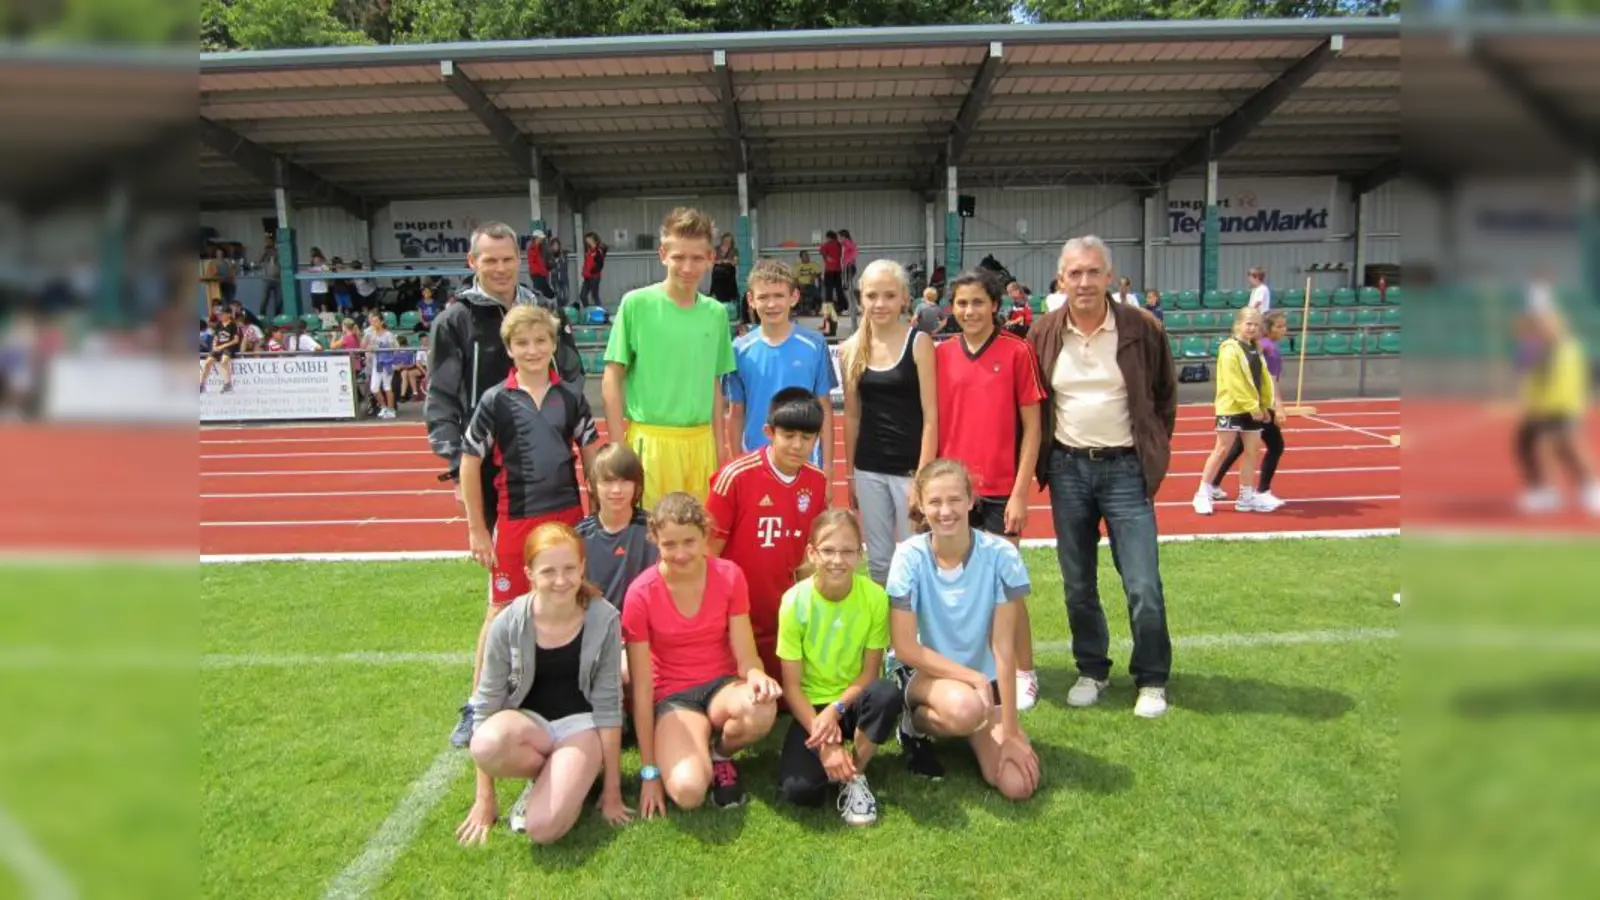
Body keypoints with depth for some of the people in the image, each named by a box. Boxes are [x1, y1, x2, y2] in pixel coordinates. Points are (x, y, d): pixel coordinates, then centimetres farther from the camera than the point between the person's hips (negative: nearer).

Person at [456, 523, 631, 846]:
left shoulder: (604, 620, -16)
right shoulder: (508, 624, -15)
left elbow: (608, 704, -9)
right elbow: (487, 702, -7)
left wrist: (612, 790, -6)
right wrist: (483, 798, -5)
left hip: (579, 723, -2)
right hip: (527, 719, 2)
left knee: (543, 827, -27)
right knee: (487, 746, -36)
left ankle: (564, 777, 7)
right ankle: (556, 776, -4)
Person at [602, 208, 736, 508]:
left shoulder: (716, 313, 6)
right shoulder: (636, 304, -5)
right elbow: (612, 380, -2)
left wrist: (719, 443, 11)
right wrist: (619, 445, -7)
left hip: (701, 442, 4)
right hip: (650, 441, -4)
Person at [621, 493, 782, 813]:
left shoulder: (729, 576, -9)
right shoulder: (641, 594, -15)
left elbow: (745, 657, -8)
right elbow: (641, 688, -10)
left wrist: (758, 677, -34)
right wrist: (649, 771, -9)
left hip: (722, 685, 2)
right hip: (674, 696, -2)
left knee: (762, 709, -36)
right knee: (687, 790, -31)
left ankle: (720, 754, 0)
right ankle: (701, 757, 8)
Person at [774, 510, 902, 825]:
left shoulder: (875, 597, -15)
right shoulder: (795, 601, -17)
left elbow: (869, 673, -7)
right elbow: (791, 686, -14)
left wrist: (836, 709, -23)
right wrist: (825, 743, -21)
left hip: (854, 699, 1)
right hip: (812, 704, -1)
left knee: (887, 694, -35)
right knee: (799, 789, -25)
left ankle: (855, 777, -9)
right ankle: (831, 756, 12)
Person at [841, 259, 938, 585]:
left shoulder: (919, 343, -6)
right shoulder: (851, 349, 5)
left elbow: (930, 416, -9)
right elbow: (852, 416, 12)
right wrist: (850, 473, 12)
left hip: (910, 467, -4)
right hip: (868, 470, 4)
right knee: (878, 560, 13)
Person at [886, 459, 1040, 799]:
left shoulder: (1000, 555, -17)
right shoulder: (910, 556, -19)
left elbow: (1003, 647, -15)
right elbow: (906, 648, -16)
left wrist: (1009, 731, -15)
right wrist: (974, 679, -21)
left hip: (983, 678, 3)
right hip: (922, 672, -2)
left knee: (1018, 785, -14)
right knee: (964, 707, -37)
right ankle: (915, 725, -1)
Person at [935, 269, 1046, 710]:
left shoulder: (1017, 352, -4)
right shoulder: (940, 355, 5)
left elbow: (1031, 428, -3)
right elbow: (932, 425, 10)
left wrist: (1020, 493, -8)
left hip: (998, 491, -3)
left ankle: (1024, 674, 20)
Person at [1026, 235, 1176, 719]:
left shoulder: (1141, 328, -6)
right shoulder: (1044, 333, -1)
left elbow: (1165, 394, 8)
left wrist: (1154, 450, 5)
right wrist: (1042, 461, 5)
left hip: (1125, 468, -2)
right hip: (1067, 468, 2)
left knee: (1143, 586, -2)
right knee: (1078, 584, 11)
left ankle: (1152, 680, 17)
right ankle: (1092, 670, 29)